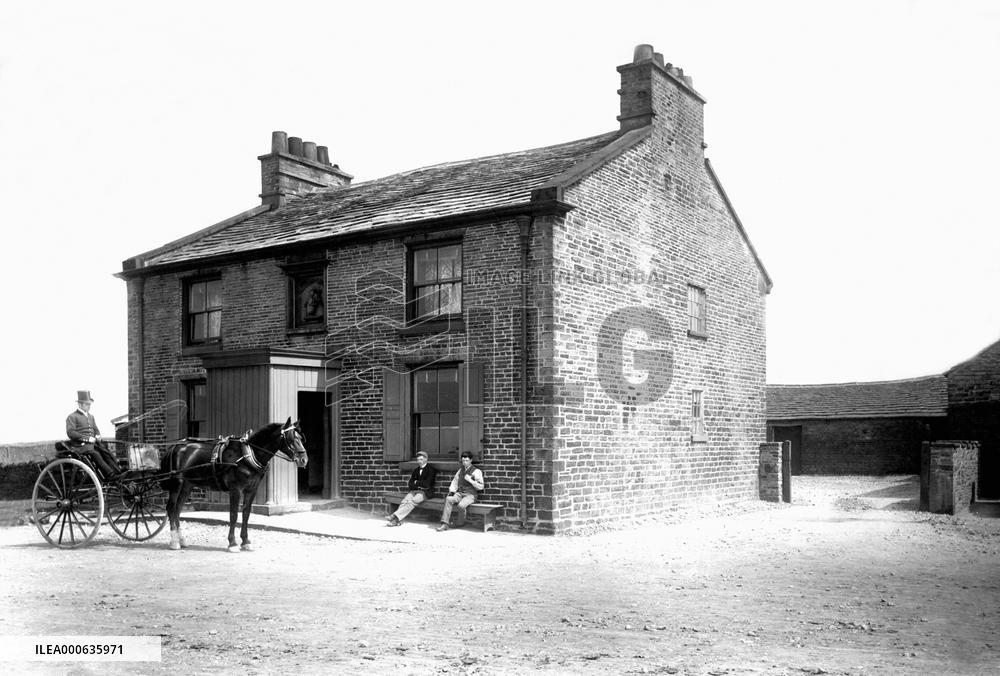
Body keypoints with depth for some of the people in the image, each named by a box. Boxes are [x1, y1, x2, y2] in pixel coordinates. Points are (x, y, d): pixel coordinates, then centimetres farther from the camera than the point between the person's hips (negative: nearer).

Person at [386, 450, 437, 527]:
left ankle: (395, 516, -37)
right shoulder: (416, 470, 18)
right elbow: (411, 484, 11)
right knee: (404, 501, -23)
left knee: (412, 501, -30)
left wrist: (416, 482, -2)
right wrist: (419, 485, -9)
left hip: (425, 492, -6)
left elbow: (427, 484, -14)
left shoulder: (430, 469, -3)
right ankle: (397, 520, -34)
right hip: (415, 491, 6)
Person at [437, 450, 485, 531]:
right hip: (460, 493, 5)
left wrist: (470, 480, -17)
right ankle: (444, 524, -27)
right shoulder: (460, 470, 19)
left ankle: (460, 523, -6)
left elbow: (481, 486, -6)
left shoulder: (476, 471, -2)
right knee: (449, 499, -24)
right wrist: (452, 491, 7)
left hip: (470, 495, -5)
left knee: (461, 505, -34)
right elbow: (455, 481, 25)